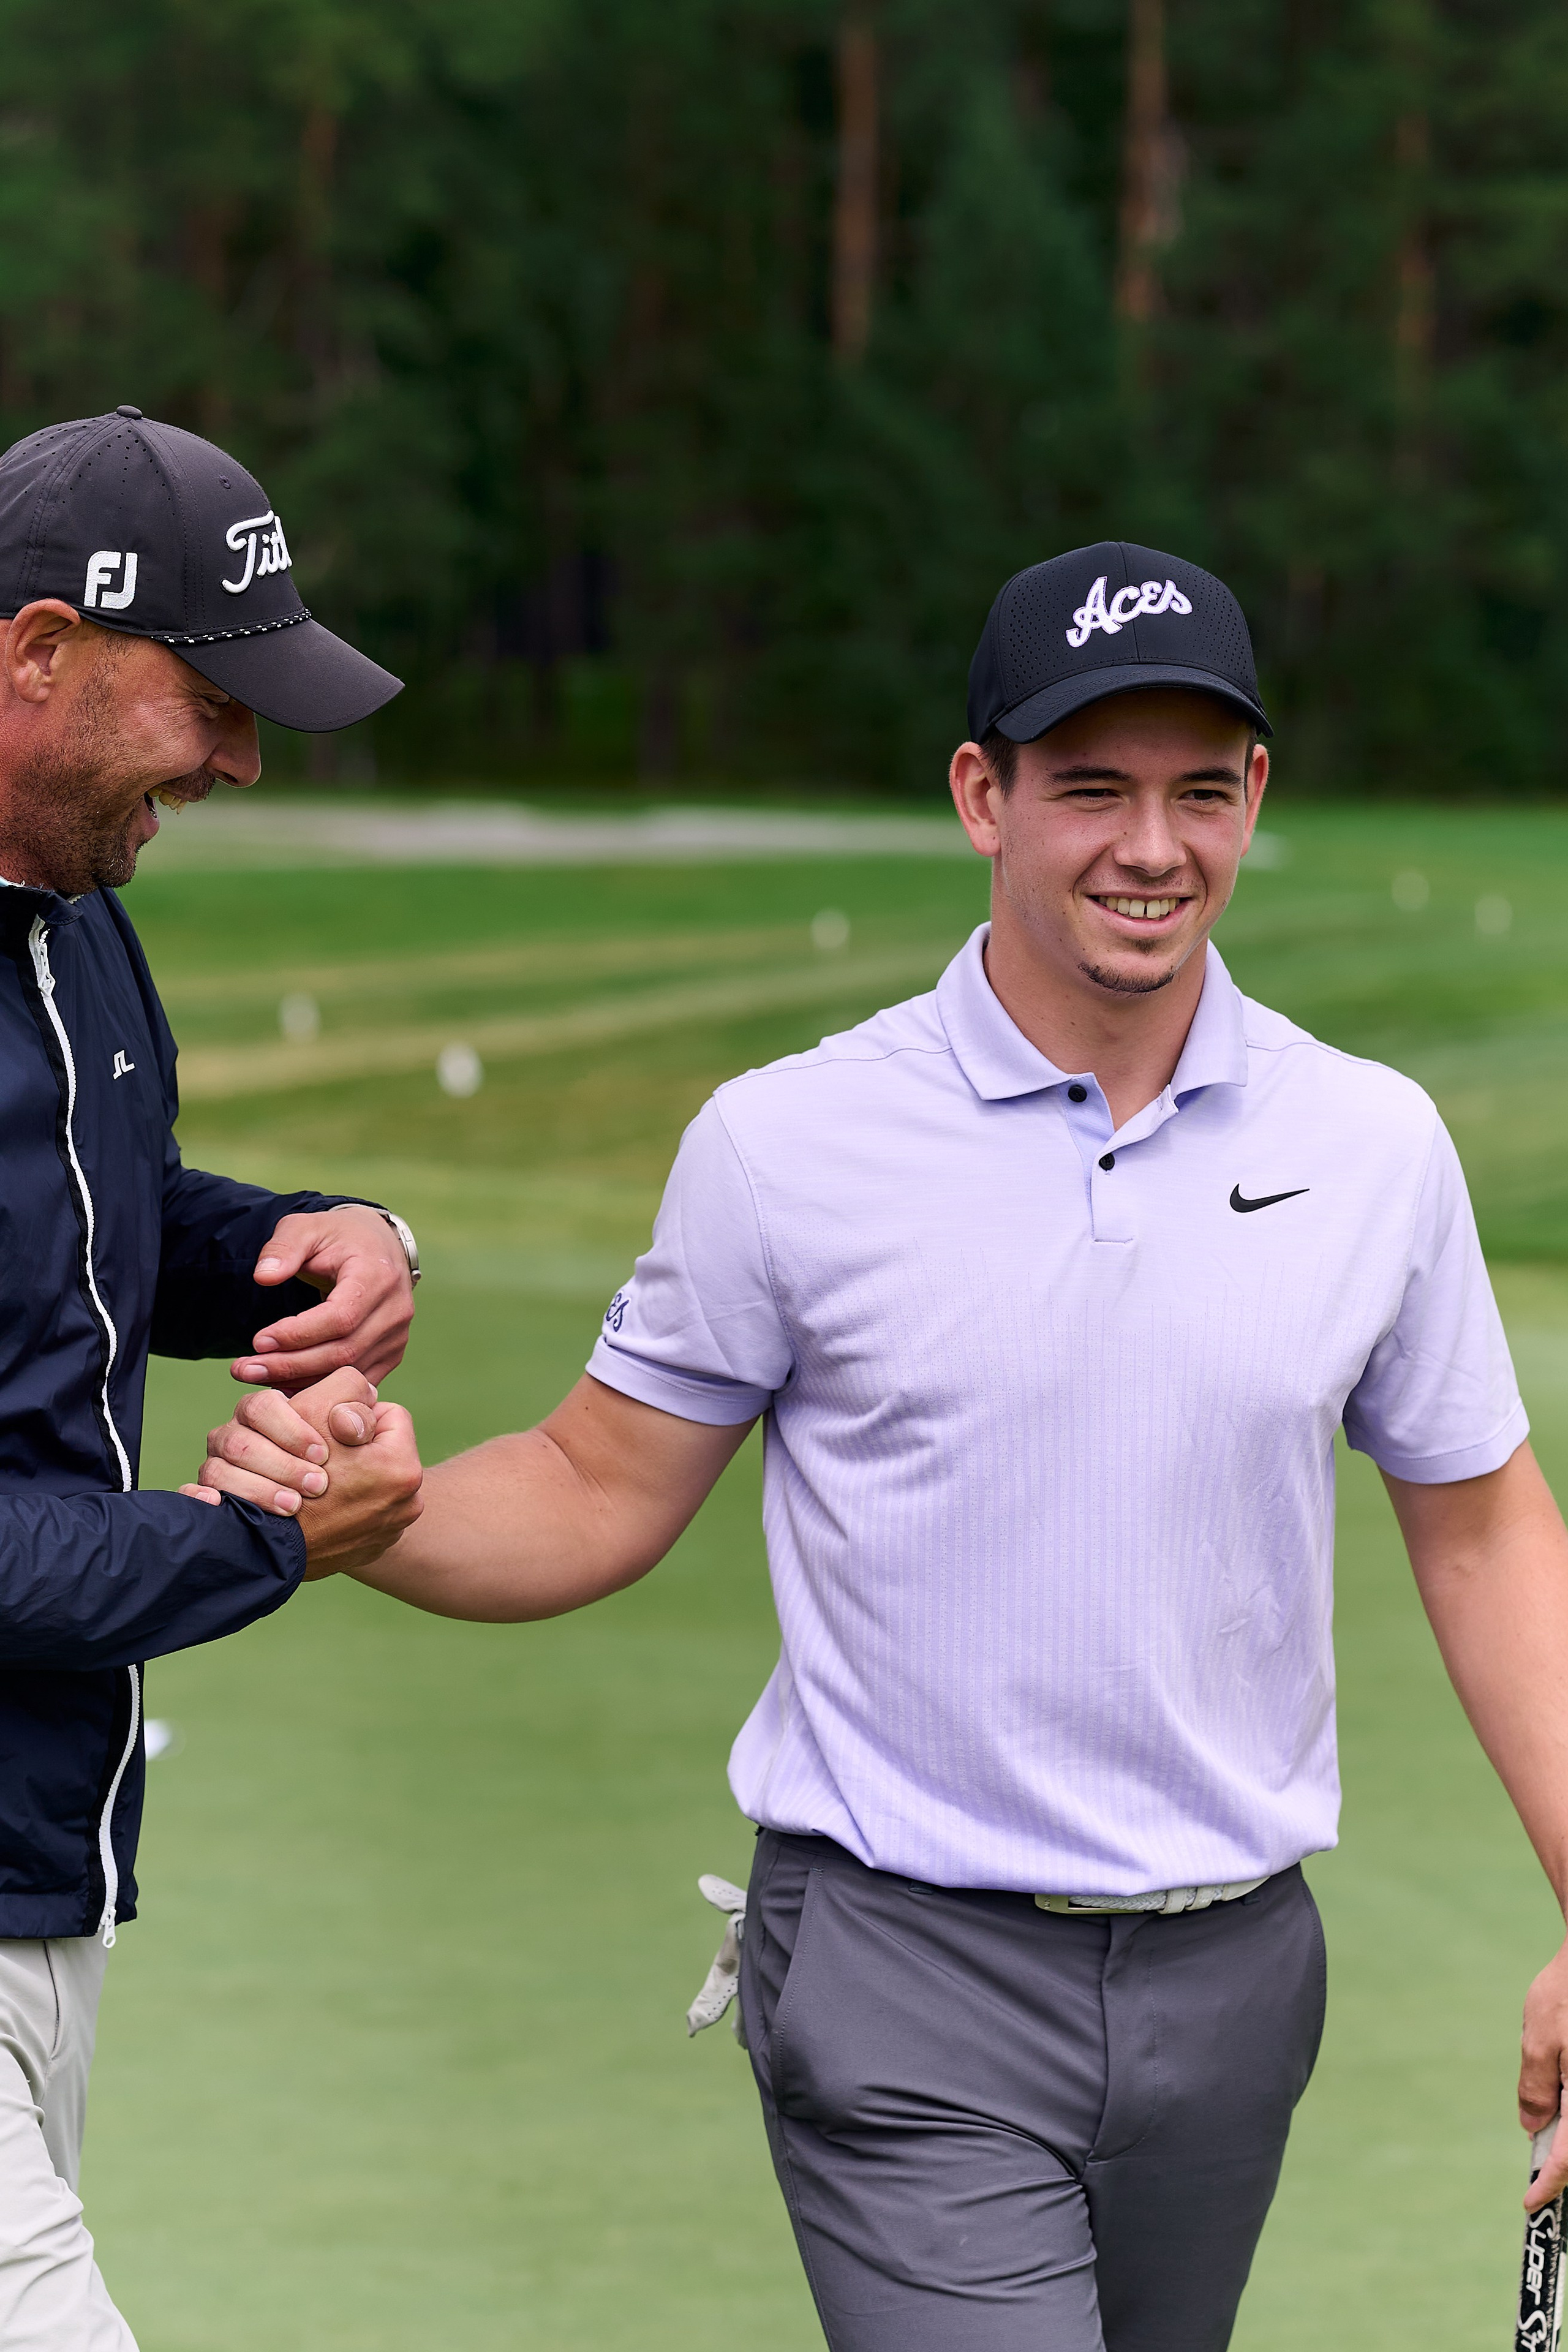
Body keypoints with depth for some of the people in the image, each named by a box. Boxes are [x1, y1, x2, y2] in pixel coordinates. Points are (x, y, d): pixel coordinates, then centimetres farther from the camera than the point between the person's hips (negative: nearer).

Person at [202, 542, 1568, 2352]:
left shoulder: (1375, 1148, 3)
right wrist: (359, 1515, -19)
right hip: (911, 2002, -3)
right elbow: (601, 1496, 2)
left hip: (1232, 1982, 4)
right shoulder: (786, 1146, -5)